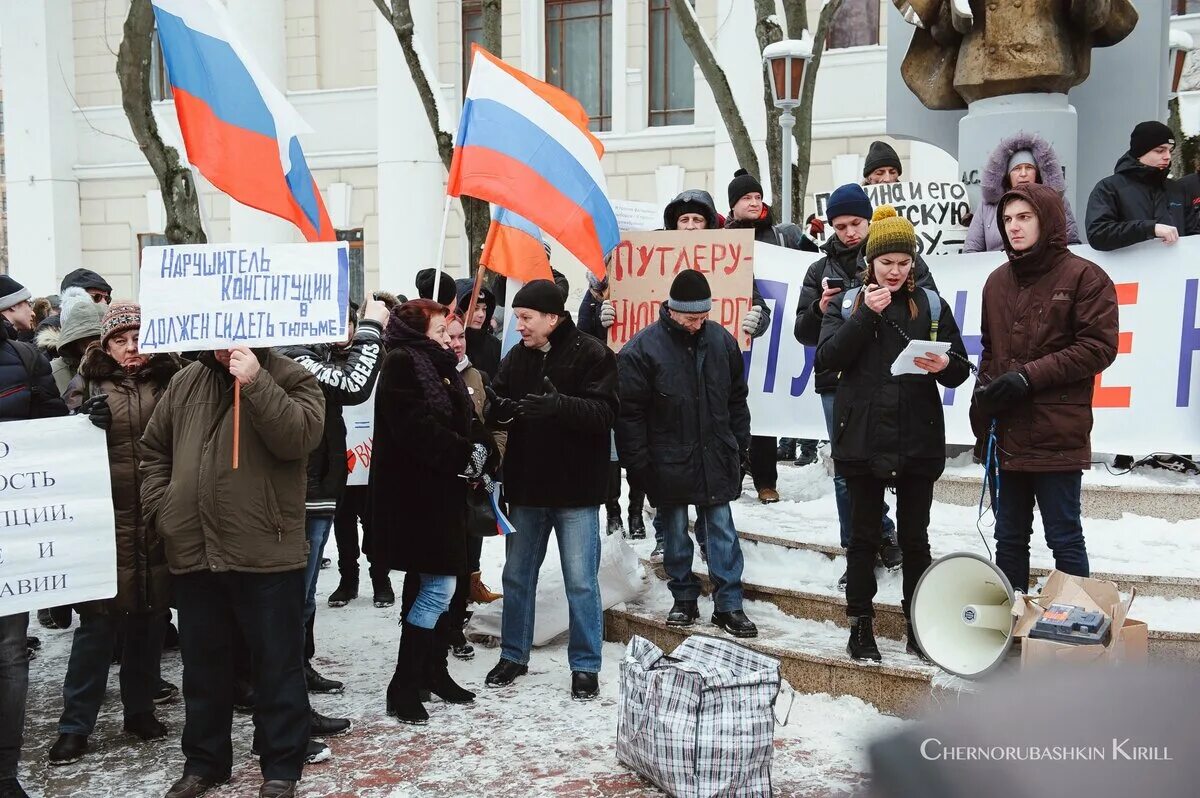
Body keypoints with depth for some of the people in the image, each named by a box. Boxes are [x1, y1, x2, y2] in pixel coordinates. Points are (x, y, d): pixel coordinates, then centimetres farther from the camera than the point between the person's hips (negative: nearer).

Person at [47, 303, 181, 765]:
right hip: (104, 517, -1)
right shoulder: (87, 384, 5)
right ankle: (75, 726, 11)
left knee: (149, 619, 10)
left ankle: (140, 709, 26)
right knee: (97, 620, 1)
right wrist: (87, 425, -13)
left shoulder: (172, 381, 6)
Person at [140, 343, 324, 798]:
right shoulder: (187, 382, 11)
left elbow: (299, 436, -21)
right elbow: (154, 448, 19)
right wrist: (160, 508, 7)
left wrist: (255, 382, -25)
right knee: (202, 665, 17)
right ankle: (204, 761, 33)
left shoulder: (290, 378, -3)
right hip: (193, 551, 5)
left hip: (266, 552, -5)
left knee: (277, 664, 5)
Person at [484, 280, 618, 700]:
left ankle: (585, 666, 16)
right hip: (526, 487, 5)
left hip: (576, 490, -5)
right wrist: (500, 408, -16)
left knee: (581, 582, 2)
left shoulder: (592, 355, -10)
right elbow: (498, 406, 9)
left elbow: (604, 412, -19)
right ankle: (513, 655, 31)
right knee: (517, 576, 15)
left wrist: (559, 405, -35)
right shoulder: (516, 358, 6)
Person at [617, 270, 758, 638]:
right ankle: (684, 600, 23)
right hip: (669, 463, -2)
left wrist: (740, 445, 10)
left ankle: (729, 604, 13)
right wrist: (638, 464, -11)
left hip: (716, 459, 3)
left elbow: (737, 398, 12)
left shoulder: (721, 340, 1)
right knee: (676, 532, 9)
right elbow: (629, 411, -10)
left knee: (722, 529, 6)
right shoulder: (642, 349, -12)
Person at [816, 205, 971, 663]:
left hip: (918, 440, 1)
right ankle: (861, 624, 17)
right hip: (861, 438, -1)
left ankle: (919, 623, 22)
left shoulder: (931, 305, 6)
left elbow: (960, 371, 6)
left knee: (914, 536, 9)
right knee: (864, 536, 7)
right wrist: (866, 315, -16)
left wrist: (944, 365, -17)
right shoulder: (848, 303, 5)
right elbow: (827, 358, -9)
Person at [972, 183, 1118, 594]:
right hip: (1004, 434, 6)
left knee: (1064, 538, 2)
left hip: (1057, 436, -6)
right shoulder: (997, 282, 14)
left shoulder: (1084, 277, -4)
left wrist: (1029, 375, -15)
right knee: (1009, 538, 13)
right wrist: (985, 390, 5)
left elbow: (1099, 347, -10)